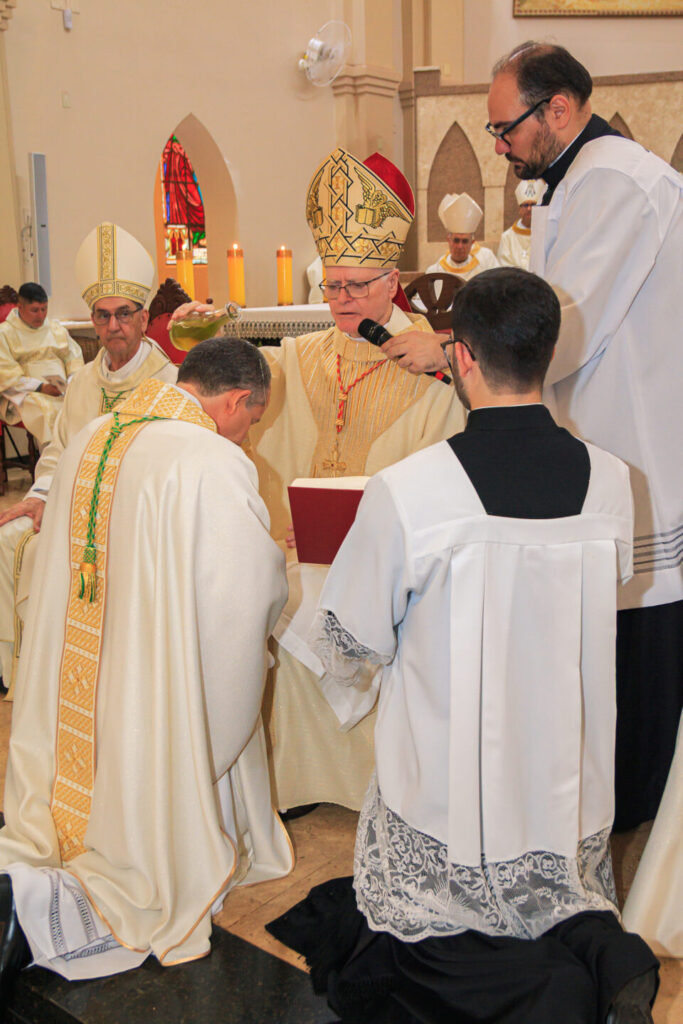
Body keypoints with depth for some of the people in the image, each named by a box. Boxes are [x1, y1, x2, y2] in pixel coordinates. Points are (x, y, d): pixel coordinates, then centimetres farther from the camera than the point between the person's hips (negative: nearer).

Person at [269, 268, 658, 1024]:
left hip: (446, 812, -4)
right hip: (573, 807, 4)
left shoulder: (405, 492, -22)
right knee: (574, 923, 30)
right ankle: (596, 955, -4)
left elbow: (345, 648, -9)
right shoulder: (612, 483, -9)